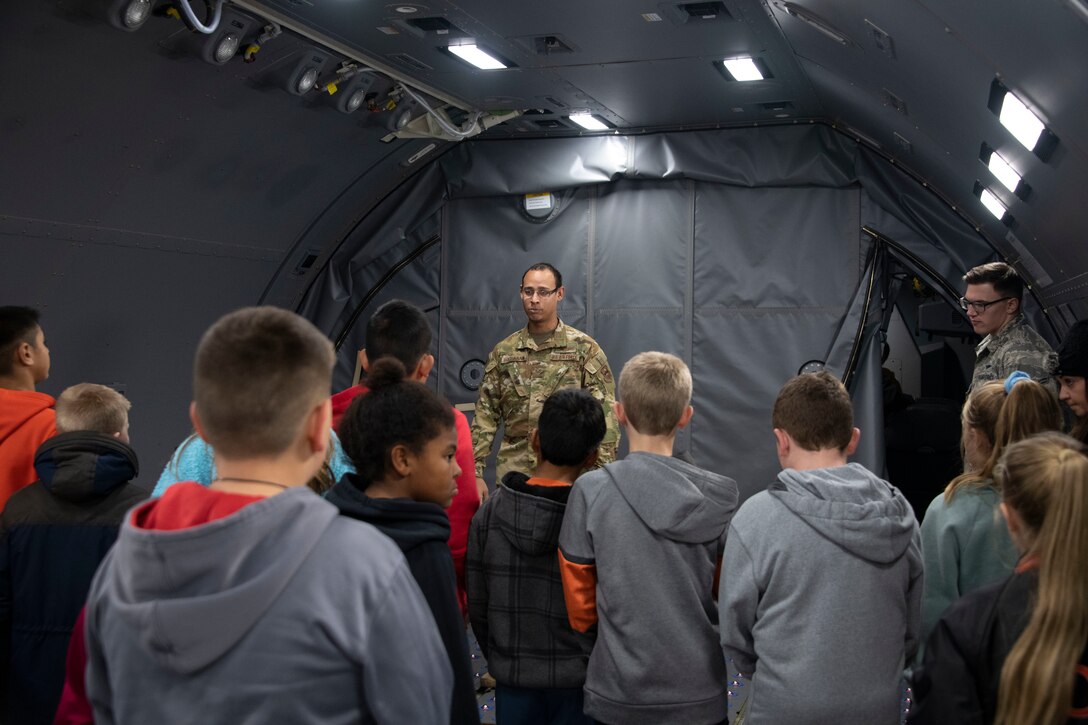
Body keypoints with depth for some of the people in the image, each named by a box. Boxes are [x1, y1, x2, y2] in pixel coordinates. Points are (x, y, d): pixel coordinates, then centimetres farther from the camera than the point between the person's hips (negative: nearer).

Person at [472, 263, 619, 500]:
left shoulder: (585, 348, 0)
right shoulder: (503, 352, 9)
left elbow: (605, 415, -4)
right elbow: (486, 415, 9)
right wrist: (475, 473, 2)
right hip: (512, 472, 2)